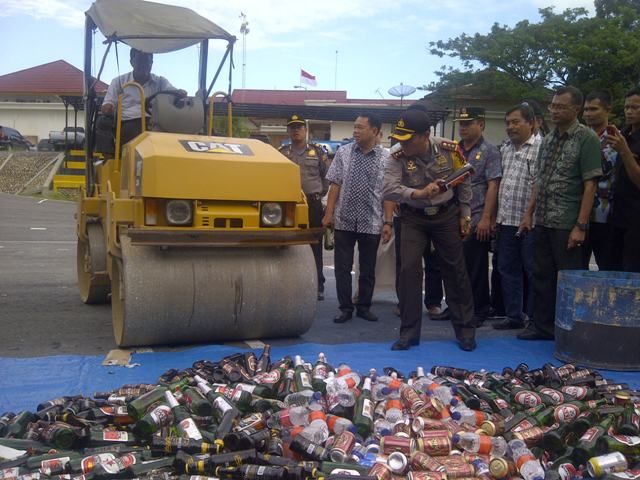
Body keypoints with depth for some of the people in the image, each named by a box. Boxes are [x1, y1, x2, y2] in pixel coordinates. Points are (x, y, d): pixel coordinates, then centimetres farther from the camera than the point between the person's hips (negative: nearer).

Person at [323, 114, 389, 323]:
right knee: (342, 267, 5)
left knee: (368, 268, 10)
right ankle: (345, 308, 16)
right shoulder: (343, 153, 3)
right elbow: (335, 184, 3)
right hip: (344, 220, 1)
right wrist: (329, 213, -3)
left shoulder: (386, 158, -2)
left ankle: (364, 307, 25)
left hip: (371, 222, -1)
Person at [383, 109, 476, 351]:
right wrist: (419, 193, -39)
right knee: (409, 269, -7)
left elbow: (463, 182, -1)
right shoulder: (398, 158, -17)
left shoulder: (448, 149, -15)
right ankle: (409, 332, 5)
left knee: (455, 271, 6)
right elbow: (388, 189, -28)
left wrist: (465, 214, 2)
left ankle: (465, 329, 20)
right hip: (413, 218, 0)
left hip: (446, 215, 0)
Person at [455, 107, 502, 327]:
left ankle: (479, 311, 14)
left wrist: (486, 218, -16)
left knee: (476, 268, 2)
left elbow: (492, 186, -9)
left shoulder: (489, 151, -3)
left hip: (476, 220, -5)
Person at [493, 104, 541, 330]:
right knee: (508, 269, 12)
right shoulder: (505, 149, 15)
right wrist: (495, 217, 13)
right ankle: (514, 316, 22)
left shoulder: (541, 147, -8)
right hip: (506, 221, 7)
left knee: (533, 271, 2)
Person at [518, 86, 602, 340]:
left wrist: (581, 226, -16)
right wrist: (529, 213, 11)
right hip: (543, 222, 7)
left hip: (567, 225, -7)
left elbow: (590, 185, -12)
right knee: (542, 276, 13)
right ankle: (542, 326, 26)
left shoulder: (586, 138, -8)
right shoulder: (548, 140, 12)